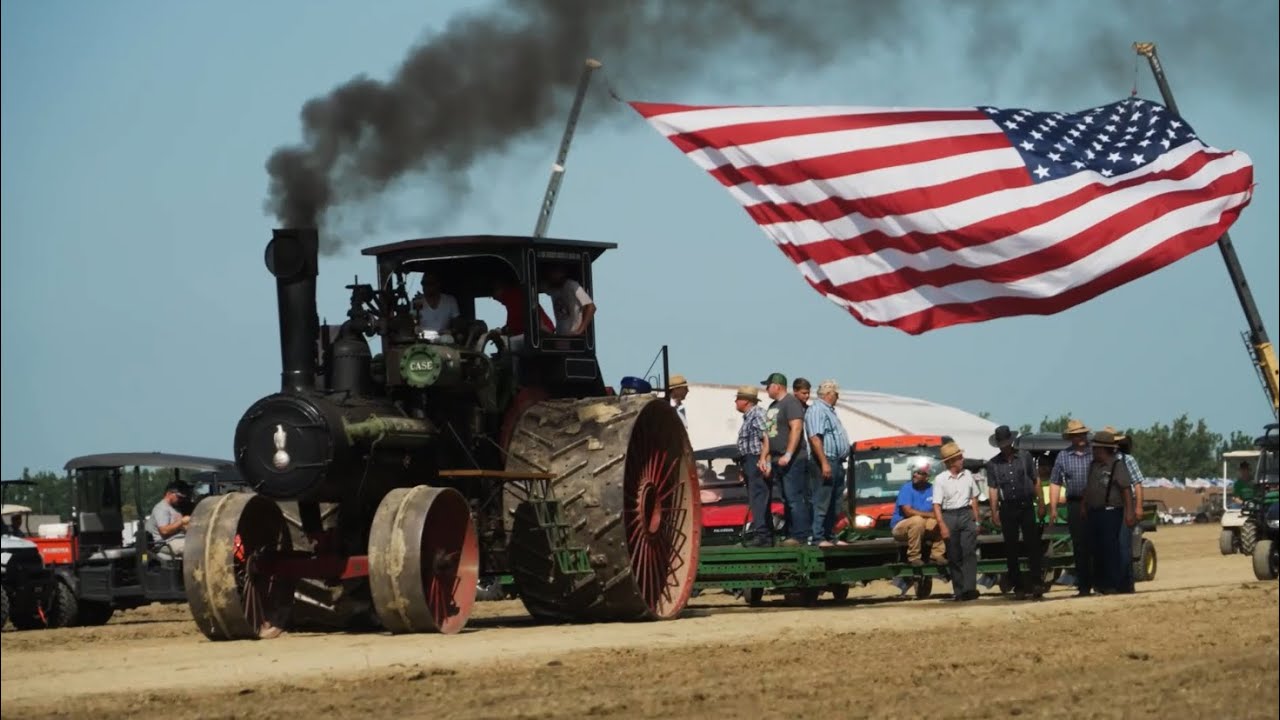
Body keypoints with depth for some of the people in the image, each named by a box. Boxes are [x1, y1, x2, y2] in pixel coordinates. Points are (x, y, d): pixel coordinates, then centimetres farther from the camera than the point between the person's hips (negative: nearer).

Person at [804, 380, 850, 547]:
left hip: (836, 463, 10)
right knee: (822, 502, -10)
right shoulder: (817, 411, -11)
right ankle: (818, 538, -11)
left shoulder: (829, 411, 22)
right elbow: (815, 438, -20)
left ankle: (830, 536, 16)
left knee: (834, 505, 11)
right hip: (824, 461, -10)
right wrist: (824, 463, -25)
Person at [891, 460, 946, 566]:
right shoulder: (906, 489, -13)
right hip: (901, 527, -6)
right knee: (917, 520, -35)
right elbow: (908, 512, -24)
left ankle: (937, 555, -11)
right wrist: (930, 515, -22)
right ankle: (914, 557, -27)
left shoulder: (932, 489, 3)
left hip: (922, 529, 6)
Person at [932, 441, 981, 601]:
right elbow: (937, 505, -7)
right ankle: (959, 590, 10)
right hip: (949, 516, -2)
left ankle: (969, 588, -20)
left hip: (966, 515, 2)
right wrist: (942, 526, -16)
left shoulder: (967, 475, 7)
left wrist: (976, 520, 8)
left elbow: (974, 498, 14)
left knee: (969, 551, -13)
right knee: (954, 556, 3)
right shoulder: (940, 479, -4)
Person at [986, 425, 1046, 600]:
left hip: (1026, 506, -1)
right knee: (1011, 549, 3)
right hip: (1007, 508, 1)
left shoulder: (1025, 457, 6)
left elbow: (1036, 481, 9)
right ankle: (1018, 587, 9)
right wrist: (994, 512, -4)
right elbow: (993, 489, 4)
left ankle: (1036, 583, -12)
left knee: (1032, 545, -9)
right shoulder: (993, 464, 6)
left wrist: (1040, 503, 5)